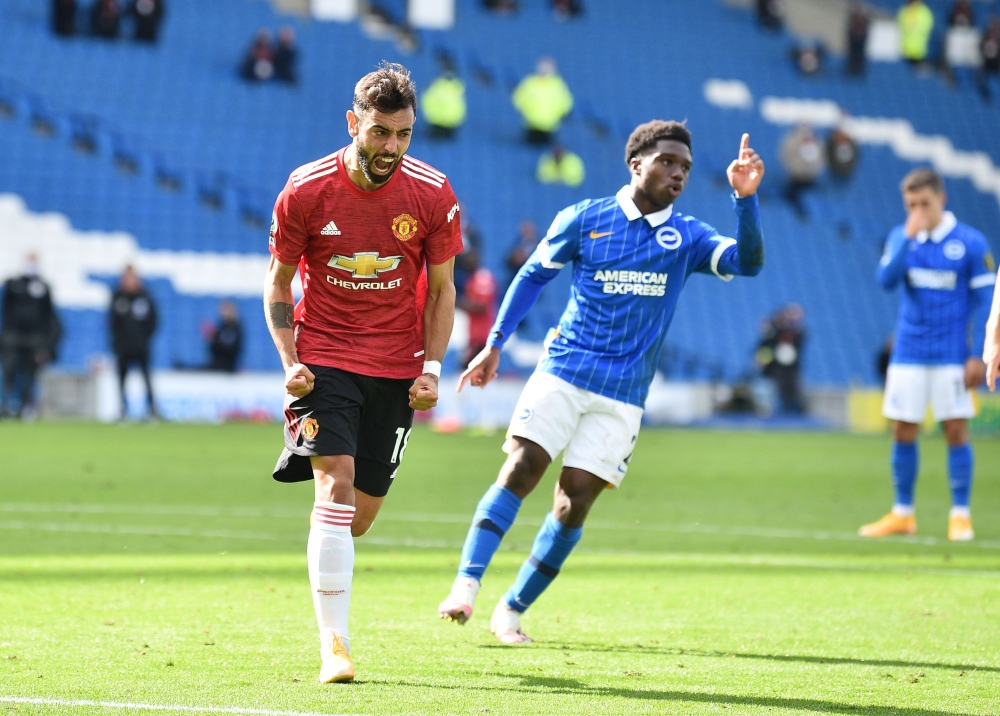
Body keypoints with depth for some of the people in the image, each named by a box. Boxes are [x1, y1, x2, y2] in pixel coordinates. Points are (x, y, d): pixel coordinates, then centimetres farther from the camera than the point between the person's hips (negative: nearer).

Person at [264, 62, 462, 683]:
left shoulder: (434, 196, -6)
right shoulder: (306, 191, -10)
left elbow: (441, 290, 5)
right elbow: (278, 284, 2)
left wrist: (432, 368, -6)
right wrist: (290, 362, -9)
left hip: (395, 369, 2)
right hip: (323, 358, -2)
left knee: (365, 506, 6)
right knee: (336, 485, -18)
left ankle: (329, 573, 42)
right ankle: (334, 645, -18)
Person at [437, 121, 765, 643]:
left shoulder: (687, 238, 6)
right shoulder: (583, 220, 2)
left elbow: (746, 262, -10)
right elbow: (533, 275, 13)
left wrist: (745, 198, -24)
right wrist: (494, 344, 8)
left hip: (623, 394, 1)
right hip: (562, 372, -1)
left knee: (574, 502, -5)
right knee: (519, 471, -18)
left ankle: (512, 609, 7)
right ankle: (466, 585, -21)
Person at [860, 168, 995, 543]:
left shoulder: (970, 242, -4)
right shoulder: (900, 237, 5)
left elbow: (983, 301, -3)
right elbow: (887, 280, -10)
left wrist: (978, 355, -10)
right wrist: (909, 237, -20)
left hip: (952, 357, -3)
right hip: (908, 354, 3)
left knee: (956, 430, -4)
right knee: (903, 432, 4)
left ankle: (960, 515, 4)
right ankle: (902, 514, 14)